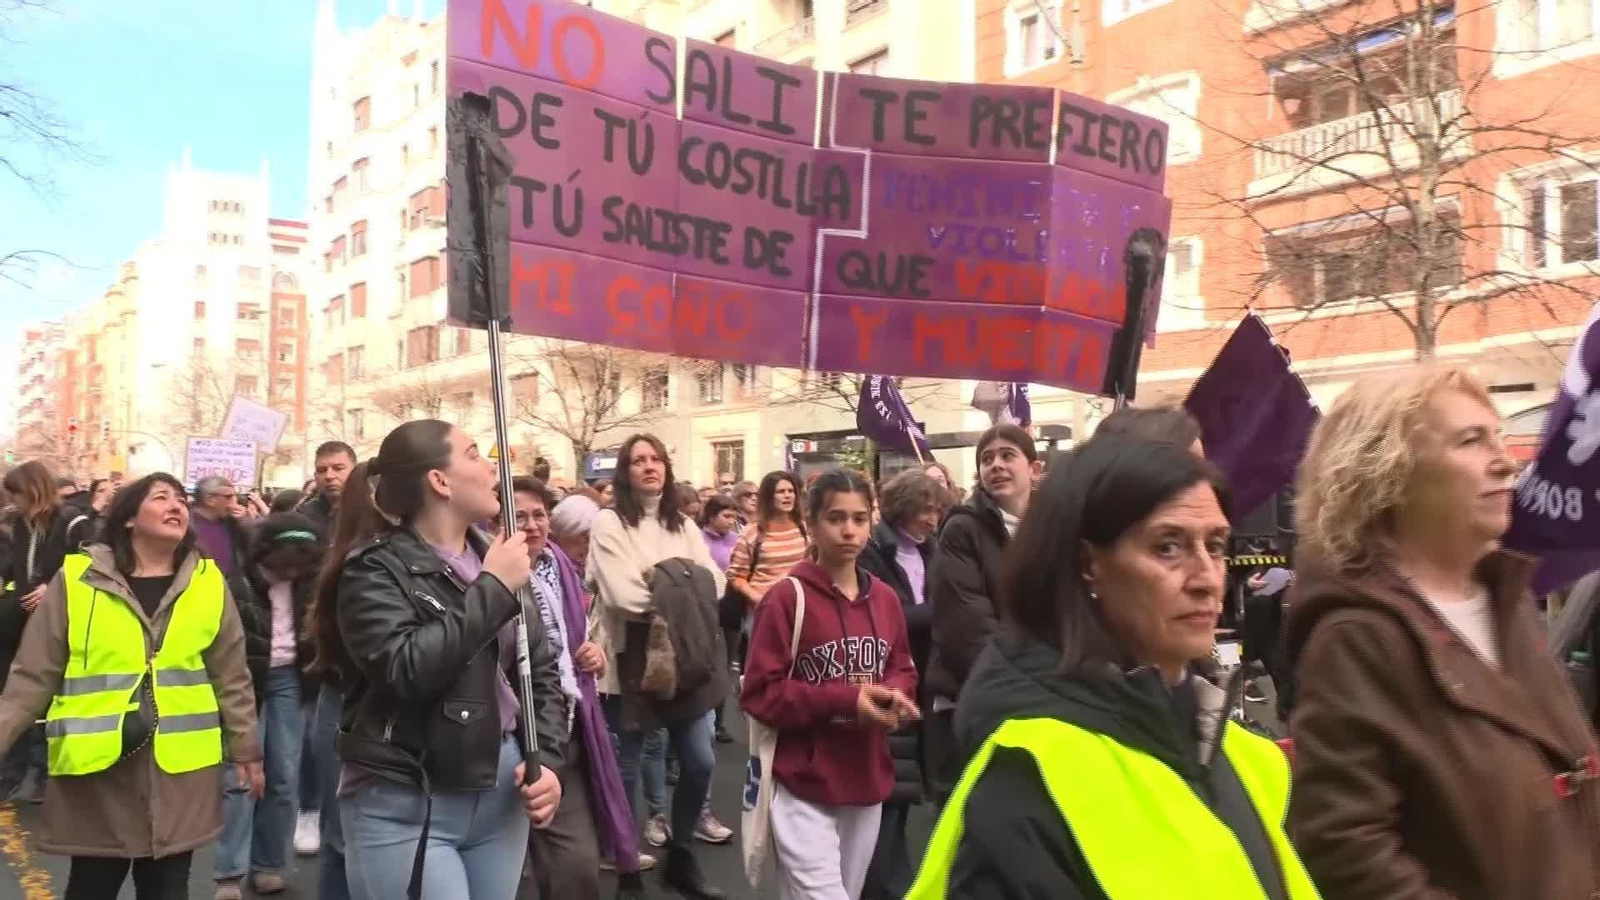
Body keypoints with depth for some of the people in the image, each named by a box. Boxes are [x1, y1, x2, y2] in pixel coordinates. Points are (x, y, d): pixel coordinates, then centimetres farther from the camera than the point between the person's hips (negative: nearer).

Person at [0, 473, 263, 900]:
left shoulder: (208, 583, 2)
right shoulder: (76, 579, -3)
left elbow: (231, 677, 7)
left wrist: (246, 749, 9)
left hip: (179, 767, 1)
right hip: (96, 765, -1)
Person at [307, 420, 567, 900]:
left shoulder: (493, 557, 8)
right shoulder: (375, 569, -8)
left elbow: (541, 667, 12)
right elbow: (405, 671, -25)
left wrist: (547, 759, -1)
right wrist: (492, 589, -19)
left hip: (501, 792, 6)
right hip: (406, 807, -5)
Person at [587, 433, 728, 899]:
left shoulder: (683, 524, 12)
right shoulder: (608, 523, -5)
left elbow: (714, 582, 1)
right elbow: (623, 596, -17)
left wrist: (663, 581, -14)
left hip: (684, 655, 5)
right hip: (633, 659, -5)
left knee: (699, 762, 7)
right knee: (626, 770, 5)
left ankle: (680, 857, 26)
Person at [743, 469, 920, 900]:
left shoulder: (885, 598, 4)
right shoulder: (786, 597, -12)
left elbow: (903, 670, 15)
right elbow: (759, 694, -14)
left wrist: (894, 696, -9)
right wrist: (845, 700, -22)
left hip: (867, 783, 6)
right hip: (804, 787, -6)